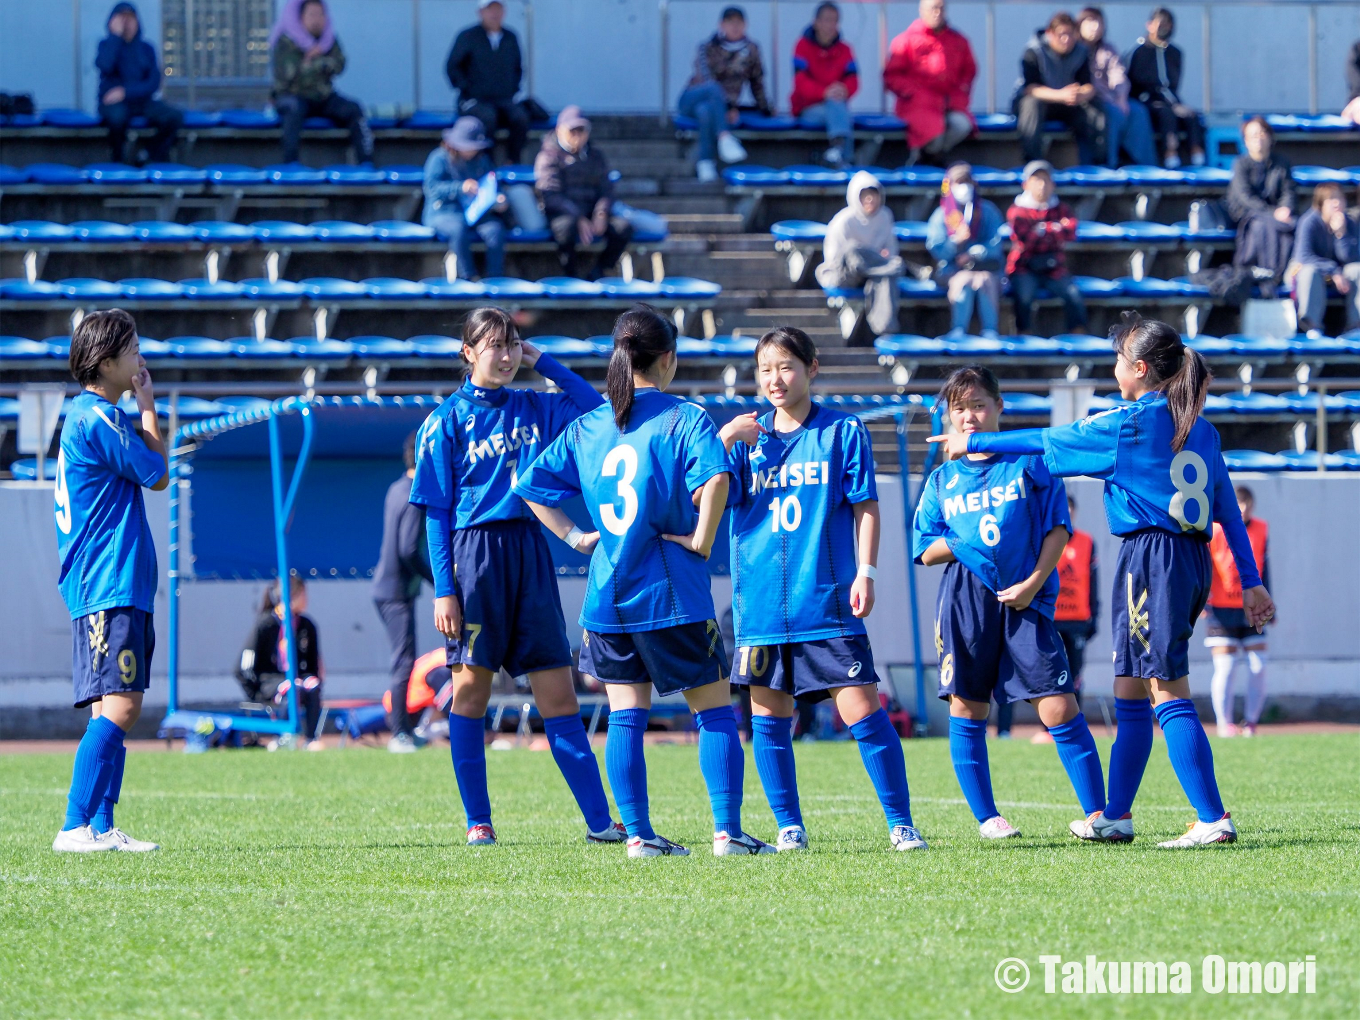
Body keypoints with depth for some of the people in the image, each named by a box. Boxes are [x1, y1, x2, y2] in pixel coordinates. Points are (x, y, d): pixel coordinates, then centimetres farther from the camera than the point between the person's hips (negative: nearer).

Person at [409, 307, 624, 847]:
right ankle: (477, 821, 6)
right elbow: (437, 513, -1)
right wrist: (444, 589, -8)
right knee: (471, 688, 0)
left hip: (530, 553, 4)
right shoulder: (447, 421, 1)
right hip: (474, 554, -4)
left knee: (558, 692, 1)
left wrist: (542, 362, 7)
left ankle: (599, 820, -1)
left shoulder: (535, 408, 13)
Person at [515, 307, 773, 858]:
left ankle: (638, 834, 7)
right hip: (672, 594, -5)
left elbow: (532, 486, 9)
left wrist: (576, 537, 10)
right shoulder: (685, 418, -7)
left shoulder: (586, 427, 9)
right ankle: (727, 831, 1)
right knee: (714, 710, 5)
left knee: (625, 718, 9)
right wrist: (702, 538, -16)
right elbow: (714, 475, -26)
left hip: (607, 595, 5)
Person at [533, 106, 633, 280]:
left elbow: (606, 190, 11)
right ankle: (571, 275, -22)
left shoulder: (596, 157, 15)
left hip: (590, 213, 5)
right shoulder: (549, 156, -1)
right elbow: (550, 196, -11)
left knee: (623, 226, -22)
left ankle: (597, 273, -10)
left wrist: (601, 213, -13)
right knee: (566, 225, -40)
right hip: (561, 213, -5)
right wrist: (578, 219, -23)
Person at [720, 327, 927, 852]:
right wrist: (723, 441, -11)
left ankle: (900, 823, -2)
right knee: (769, 719, 4)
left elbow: (865, 506, 2)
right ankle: (789, 827, 14)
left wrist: (865, 572, -7)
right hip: (761, 604, 3)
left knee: (862, 710, -8)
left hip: (828, 600, -3)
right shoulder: (746, 437, 10)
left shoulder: (843, 431, 3)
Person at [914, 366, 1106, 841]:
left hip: (1025, 600, -3)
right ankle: (986, 816, 11)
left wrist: (1034, 581, -9)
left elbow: (1058, 528, 3)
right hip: (965, 599, 3)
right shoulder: (942, 481, 15)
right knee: (966, 709, 2)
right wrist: (959, 544, -7)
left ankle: (1097, 813, -6)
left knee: (1059, 707, -9)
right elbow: (926, 551, 12)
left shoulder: (1030, 463, 8)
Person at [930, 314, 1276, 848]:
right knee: (1130, 695, 16)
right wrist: (1251, 582, 15)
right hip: (1194, 559, 8)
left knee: (1169, 694, -9)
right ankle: (1115, 817, 24)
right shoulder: (1200, 430, 12)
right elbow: (1230, 511, 12)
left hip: (1151, 558, -8)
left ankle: (1214, 819, -17)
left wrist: (974, 442, 15)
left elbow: (1047, 442, 2)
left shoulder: (1130, 424, -8)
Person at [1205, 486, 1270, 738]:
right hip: (1222, 612, -4)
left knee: (1258, 666, -2)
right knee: (1225, 667, -9)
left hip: (1251, 611, 4)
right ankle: (1224, 723, 0)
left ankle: (1251, 723, 10)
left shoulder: (1260, 530, 8)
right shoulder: (1212, 531, -5)